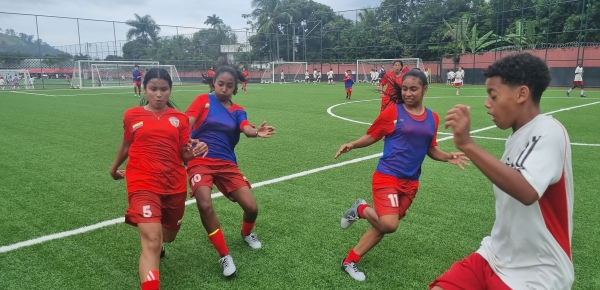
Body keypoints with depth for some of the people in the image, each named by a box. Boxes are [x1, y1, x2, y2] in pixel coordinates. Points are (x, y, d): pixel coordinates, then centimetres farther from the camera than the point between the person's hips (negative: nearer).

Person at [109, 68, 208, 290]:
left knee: (169, 235, 21)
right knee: (151, 240, -20)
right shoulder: (132, 116, 1)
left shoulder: (179, 118, 3)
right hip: (143, 184, -3)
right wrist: (114, 168, 31)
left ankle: (158, 247, 59)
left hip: (174, 185, 3)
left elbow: (184, 156, 3)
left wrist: (195, 151, -19)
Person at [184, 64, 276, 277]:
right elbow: (187, 124, -10)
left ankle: (247, 233, 33)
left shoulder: (238, 111, 8)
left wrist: (257, 132, -37)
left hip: (226, 164, 3)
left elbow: (246, 129, -12)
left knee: (251, 207, -6)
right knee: (205, 205, -27)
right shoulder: (203, 100, 2)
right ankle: (224, 256, -6)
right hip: (200, 162, -3)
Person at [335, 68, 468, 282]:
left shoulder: (432, 118, 6)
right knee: (389, 224, -21)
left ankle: (350, 261, 22)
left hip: (410, 181, 5)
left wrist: (449, 157, 1)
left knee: (383, 225, 8)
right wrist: (351, 145, -15)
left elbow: (430, 149, 17)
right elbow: (371, 136, 0)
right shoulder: (392, 112, -7)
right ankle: (362, 209, 11)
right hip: (387, 176, -5)